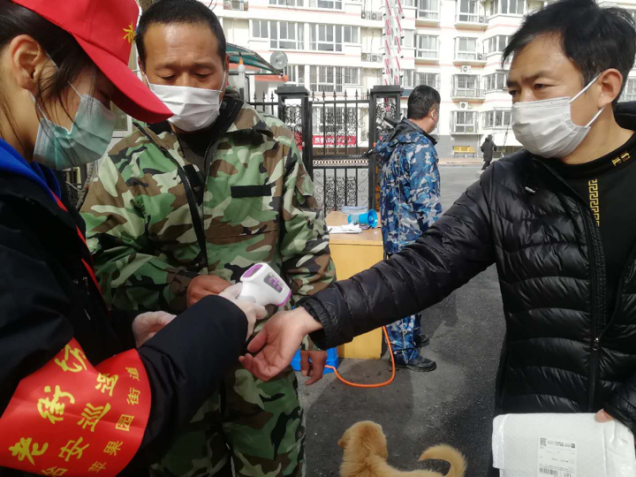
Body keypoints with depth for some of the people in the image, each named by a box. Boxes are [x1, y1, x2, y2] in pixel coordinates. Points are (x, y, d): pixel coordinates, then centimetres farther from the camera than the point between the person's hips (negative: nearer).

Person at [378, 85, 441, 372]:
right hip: (411, 234, -9)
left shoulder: (393, 141, 10)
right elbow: (426, 199, -22)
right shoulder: (420, 146, -19)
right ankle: (404, 351, 17)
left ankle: (410, 335, 38)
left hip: (393, 230, 9)